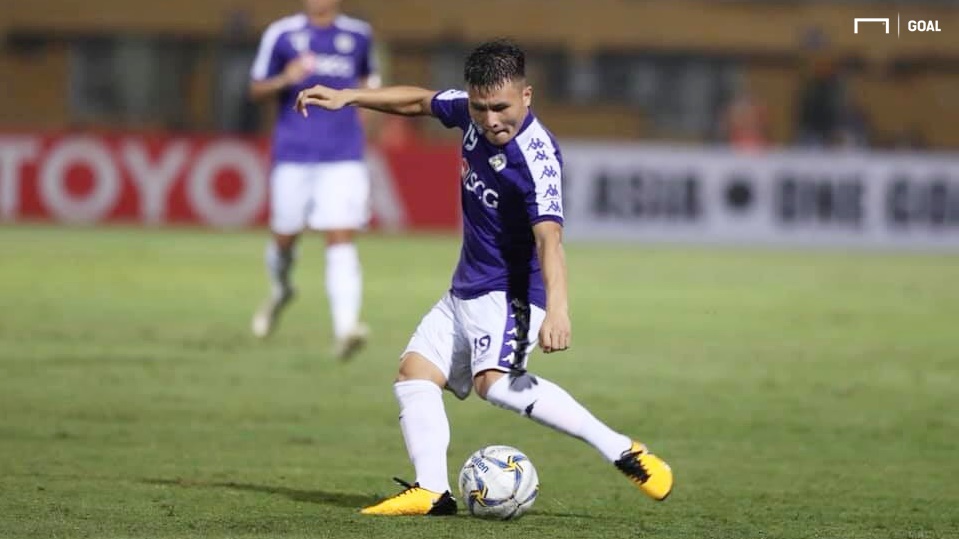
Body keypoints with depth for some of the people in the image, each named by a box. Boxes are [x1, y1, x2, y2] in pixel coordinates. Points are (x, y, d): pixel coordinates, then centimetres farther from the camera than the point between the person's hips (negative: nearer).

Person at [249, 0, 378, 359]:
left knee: (342, 238, -14)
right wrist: (286, 79, -14)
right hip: (293, 154, 0)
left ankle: (345, 329, -24)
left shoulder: (358, 35, 9)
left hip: (344, 157, 0)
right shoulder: (282, 34, 1)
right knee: (285, 236, 11)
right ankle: (280, 290, 45)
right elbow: (257, 89, 4)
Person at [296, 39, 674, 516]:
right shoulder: (472, 112, -2)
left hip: (510, 292, -9)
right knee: (414, 374, 5)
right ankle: (432, 491, 0)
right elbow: (420, 102, 19)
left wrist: (557, 308, -51)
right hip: (466, 291, 9)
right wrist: (348, 97, 19)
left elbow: (548, 235, -38)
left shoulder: (537, 157, -26)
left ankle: (624, 453, -30)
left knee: (495, 381, -30)